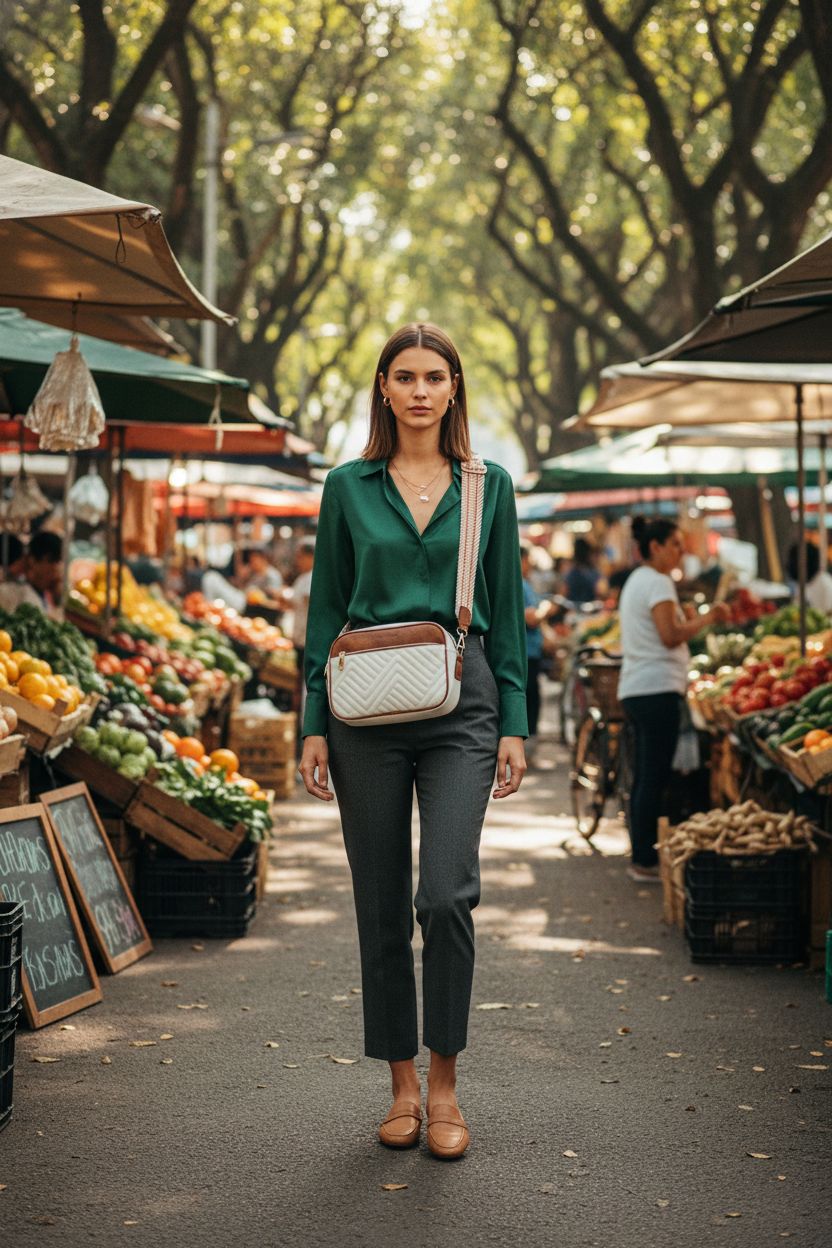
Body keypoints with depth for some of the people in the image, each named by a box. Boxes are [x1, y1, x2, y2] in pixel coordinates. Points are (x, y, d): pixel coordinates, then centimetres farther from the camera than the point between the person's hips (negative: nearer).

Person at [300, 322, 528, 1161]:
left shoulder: (489, 487, 8)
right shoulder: (349, 488, 7)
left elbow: (508, 612, 8)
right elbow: (326, 610, 7)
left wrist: (514, 723, 2)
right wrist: (315, 724, 1)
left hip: (462, 701, -1)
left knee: (448, 892, -14)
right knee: (381, 903, 5)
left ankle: (443, 1083, 1)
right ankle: (402, 1084, 17)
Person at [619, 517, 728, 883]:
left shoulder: (635, 580, 20)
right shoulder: (658, 582, -11)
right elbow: (670, 636, -19)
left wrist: (687, 619, 17)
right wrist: (707, 619, -10)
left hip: (635, 688, 10)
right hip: (657, 688, -10)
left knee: (644, 778, 12)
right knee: (655, 778, -8)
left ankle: (641, 857, 15)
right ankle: (646, 860, -6)